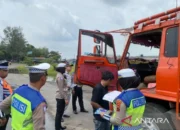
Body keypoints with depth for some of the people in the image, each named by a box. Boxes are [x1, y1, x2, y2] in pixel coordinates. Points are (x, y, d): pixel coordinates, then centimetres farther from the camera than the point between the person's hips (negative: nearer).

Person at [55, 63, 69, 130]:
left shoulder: (61, 75, 12)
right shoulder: (60, 76, -19)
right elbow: (61, 89, -22)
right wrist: (65, 98, -20)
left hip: (61, 97, 10)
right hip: (61, 97, -10)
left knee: (60, 112, 19)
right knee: (59, 113, -2)